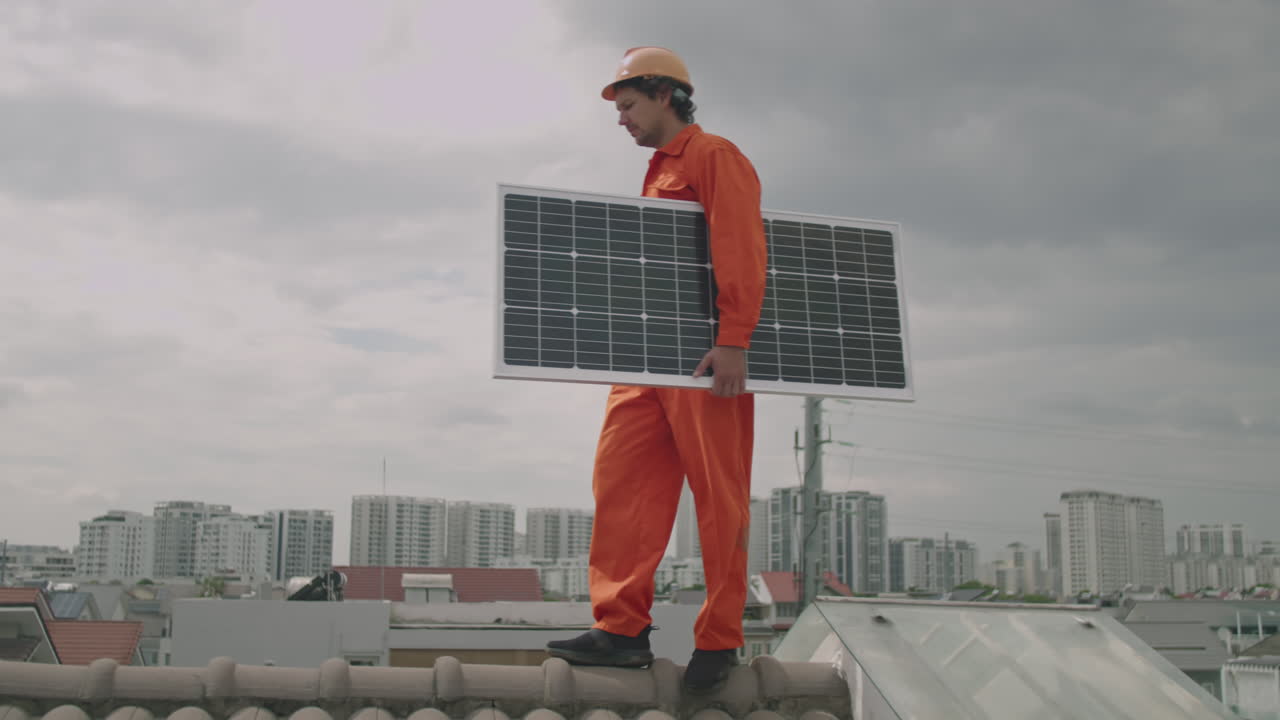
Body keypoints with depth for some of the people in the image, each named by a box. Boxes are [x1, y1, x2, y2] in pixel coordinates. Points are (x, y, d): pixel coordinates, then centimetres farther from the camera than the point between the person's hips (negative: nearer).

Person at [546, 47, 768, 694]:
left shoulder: (714, 157, -2)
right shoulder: (657, 174, 26)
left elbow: (740, 250, -13)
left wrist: (734, 340, -22)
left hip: (707, 357, -9)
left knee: (718, 495, -3)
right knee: (621, 478, -3)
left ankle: (719, 640, 4)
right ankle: (622, 629, -3)